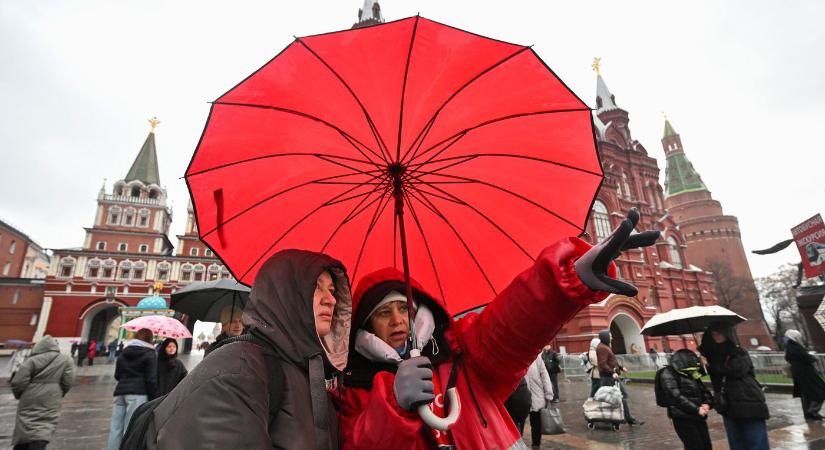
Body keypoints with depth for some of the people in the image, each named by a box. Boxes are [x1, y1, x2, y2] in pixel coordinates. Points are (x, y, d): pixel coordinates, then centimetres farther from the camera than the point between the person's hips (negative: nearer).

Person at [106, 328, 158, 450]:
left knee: (116, 428, 8)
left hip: (120, 392, 6)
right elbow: (151, 379, -9)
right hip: (138, 394, -6)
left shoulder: (124, 352, 15)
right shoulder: (150, 354, -4)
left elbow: (117, 375, 21)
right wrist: (152, 399, -2)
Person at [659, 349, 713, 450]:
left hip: (698, 417, 7)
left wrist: (707, 403, -5)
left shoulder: (692, 373, 11)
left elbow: (705, 391, 16)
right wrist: (696, 409, -21)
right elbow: (676, 396, -20)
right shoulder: (669, 374, -12)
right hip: (683, 418, -7)